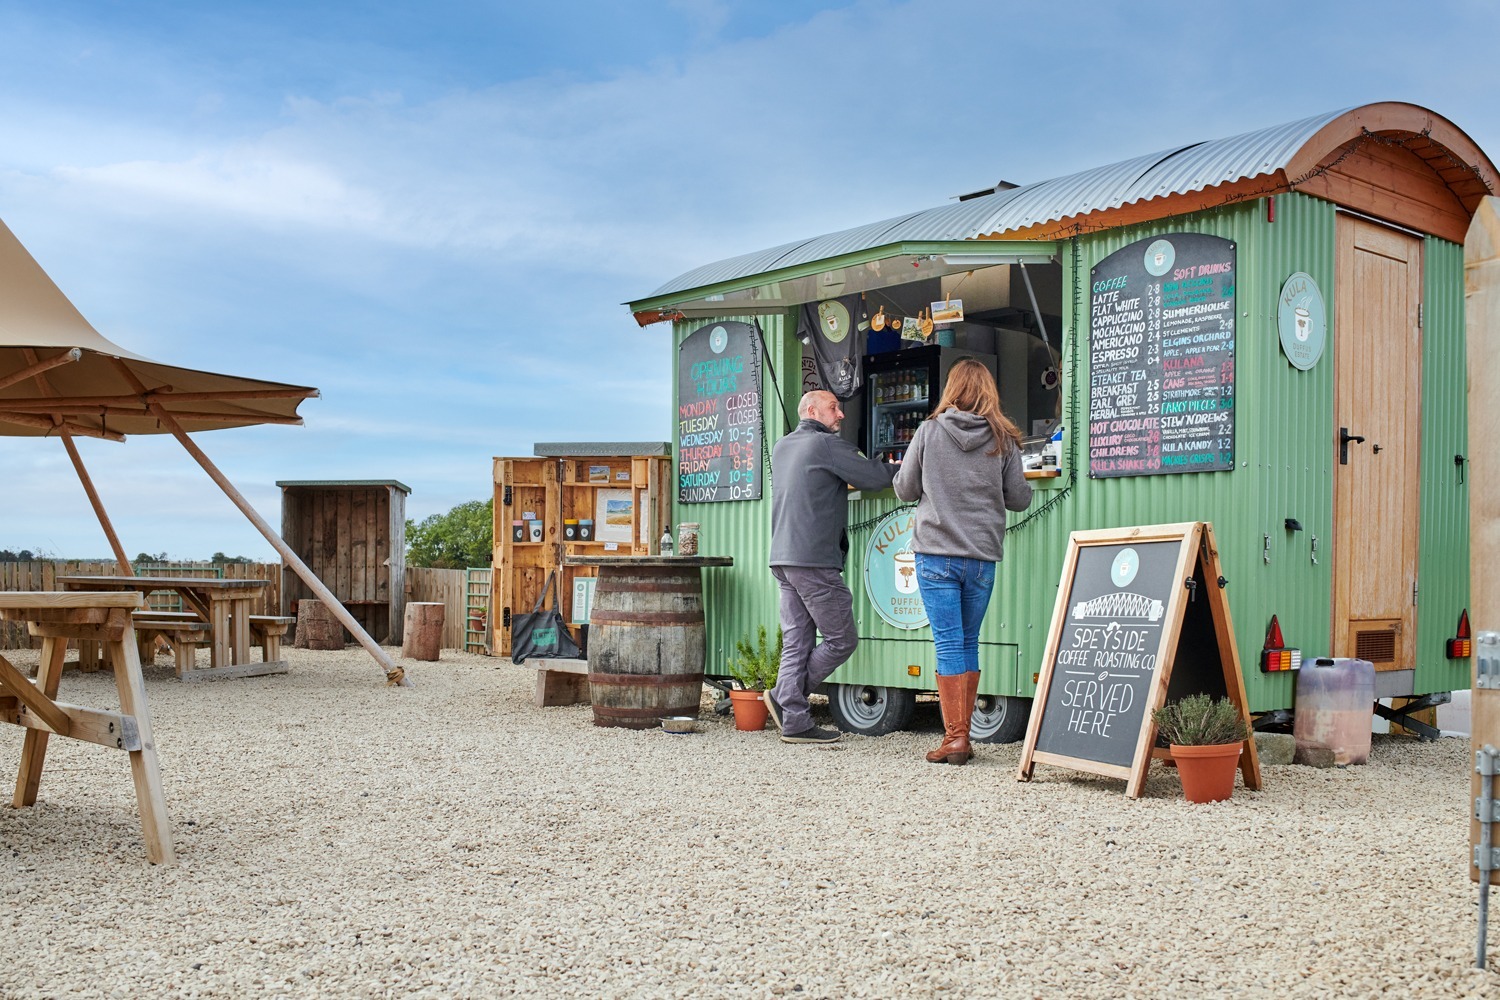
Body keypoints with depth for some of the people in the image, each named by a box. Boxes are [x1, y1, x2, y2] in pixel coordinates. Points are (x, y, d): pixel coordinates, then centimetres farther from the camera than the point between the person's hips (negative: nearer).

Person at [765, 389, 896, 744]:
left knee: (796, 642, 7)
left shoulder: (781, 447, 19)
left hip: (783, 560, 9)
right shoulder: (826, 444, -7)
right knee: (842, 640, 1)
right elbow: (875, 476, -8)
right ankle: (785, 697, 0)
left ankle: (795, 722, 5)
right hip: (814, 560, -9)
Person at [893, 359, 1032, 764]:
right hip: (982, 556, 2)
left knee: (948, 644, -1)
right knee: (969, 643, 14)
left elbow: (904, 489, 4)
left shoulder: (929, 431, -2)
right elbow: (1019, 498, 5)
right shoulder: (1003, 439, 1)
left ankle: (955, 738, -3)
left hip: (935, 553, -2)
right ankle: (962, 734, 18)